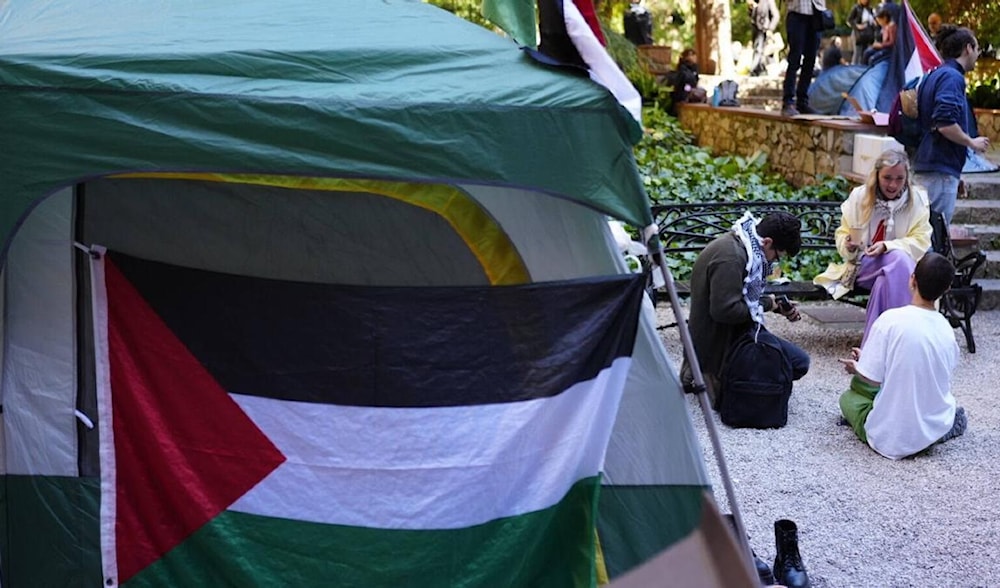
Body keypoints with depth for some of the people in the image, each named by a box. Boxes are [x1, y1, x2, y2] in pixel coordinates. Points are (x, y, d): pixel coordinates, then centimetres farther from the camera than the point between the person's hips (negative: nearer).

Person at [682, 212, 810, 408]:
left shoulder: (737, 244, 7)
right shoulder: (730, 257, -26)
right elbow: (725, 310, -30)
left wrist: (779, 307, 5)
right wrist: (767, 304, -15)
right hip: (718, 345, -11)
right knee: (799, 362, -10)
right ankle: (716, 378, -5)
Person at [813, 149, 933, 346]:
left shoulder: (918, 200, -1)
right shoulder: (859, 196, 0)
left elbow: (921, 241, -7)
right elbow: (842, 234, 6)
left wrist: (887, 246, -24)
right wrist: (848, 245, -19)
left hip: (903, 267, 1)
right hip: (862, 265, -1)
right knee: (898, 259, -35)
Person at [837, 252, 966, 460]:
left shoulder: (891, 319, -17)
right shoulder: (946, 328, -2)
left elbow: (872, 379, -13)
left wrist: (857, 368, 11)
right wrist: (866, 360, 21)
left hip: (890, 437, -5)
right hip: (937, 429, 5)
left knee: (848, 397, 23)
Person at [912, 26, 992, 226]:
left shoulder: (934, 76, 18)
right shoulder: (952, 77, -11)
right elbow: (945, 124, -22)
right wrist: (972, 143, -6)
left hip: (925, 166, 10)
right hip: (940, 171, -10)